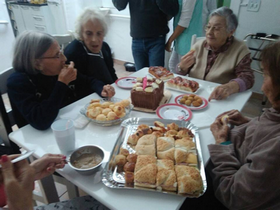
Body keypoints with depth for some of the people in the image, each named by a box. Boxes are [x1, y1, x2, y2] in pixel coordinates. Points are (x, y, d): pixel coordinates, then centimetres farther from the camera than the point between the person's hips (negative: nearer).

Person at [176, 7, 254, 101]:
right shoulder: (198, 45, 4)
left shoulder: (240, 49, -6)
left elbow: (247, 78, -15)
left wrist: (230, 87, -37)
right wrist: (182, 67, -16)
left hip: (219, 101, -3)